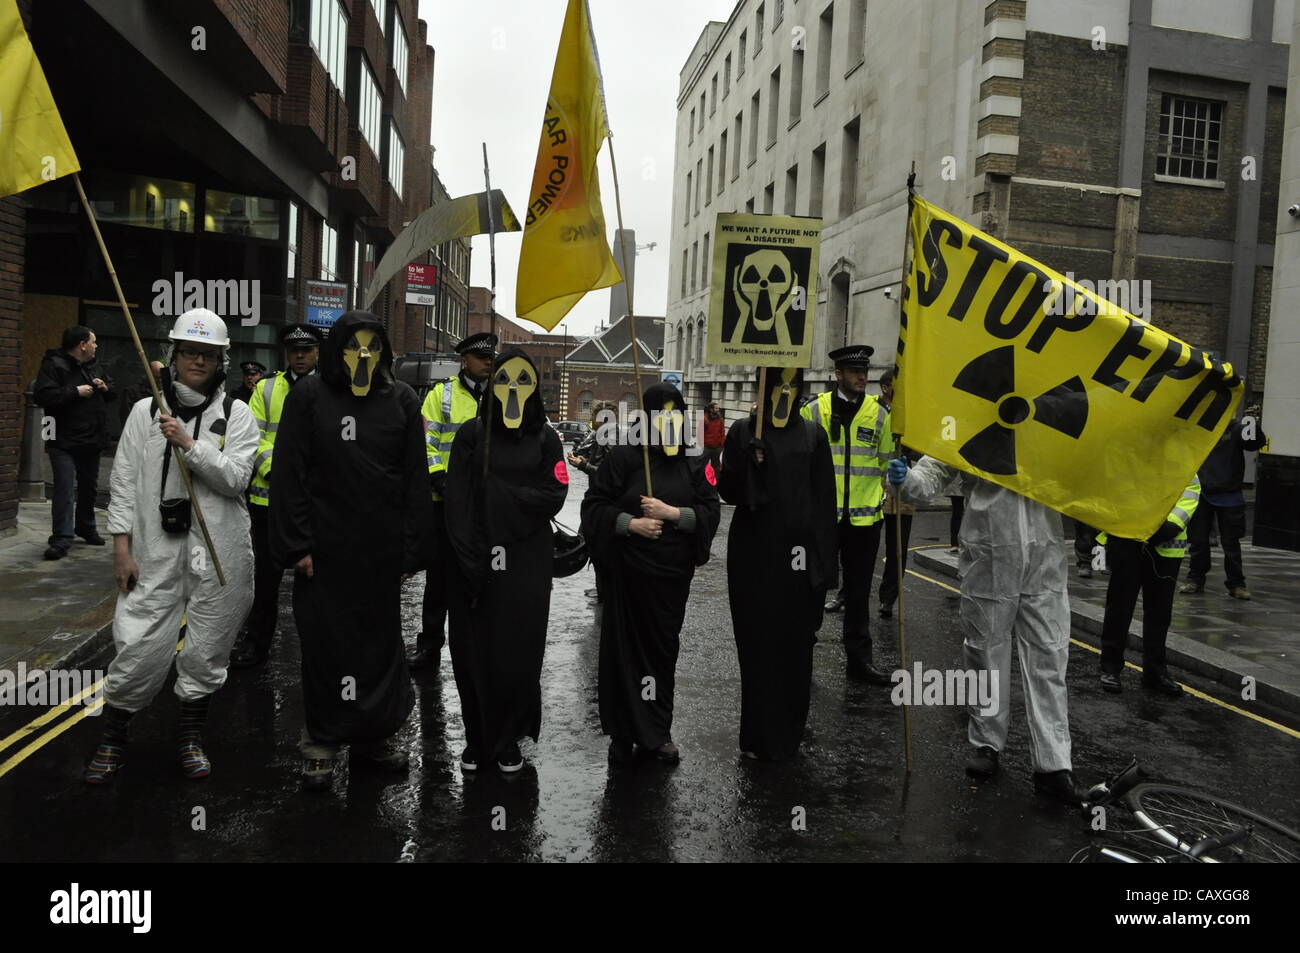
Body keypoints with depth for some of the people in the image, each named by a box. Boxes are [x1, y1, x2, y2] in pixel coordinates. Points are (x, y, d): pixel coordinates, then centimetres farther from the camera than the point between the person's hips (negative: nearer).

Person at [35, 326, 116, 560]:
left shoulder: (93, 366, 13)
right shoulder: (54, 365, -11)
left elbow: (113, 394, 22)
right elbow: (43, 396, -23)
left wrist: (105, 388, 0)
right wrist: (76, 391, -21)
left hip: (91, 440, 8)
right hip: (64, 442, -8)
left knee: (89, 487, 19)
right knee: (65, 490, -12)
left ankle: (86, 528, 35)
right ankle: (61, 539, -10)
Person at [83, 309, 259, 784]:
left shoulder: (236, 414, 2)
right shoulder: (145, 411, 5)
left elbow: (236, 478, -10)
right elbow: (124, 483, 4)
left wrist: (188, 443, -18)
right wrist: (122, 546, -1)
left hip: (218, 554, 0)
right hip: (156, 550, 0)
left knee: (206, 651, 9)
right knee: (139, 647, -1)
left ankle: (191, 737, 28)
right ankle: (112, 738, 22)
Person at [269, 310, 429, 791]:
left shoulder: (401, 400, 5)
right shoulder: (309, 396, 1)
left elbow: (416, 480, 4)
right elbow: (289, 474, -2)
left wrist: (411, 550, 0)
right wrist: (296, 544, -8)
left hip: (382, 550, 2)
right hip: (325, 547, -1)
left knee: (381, 639, 9)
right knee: (324, 642, 5)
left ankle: (374, 734, 25)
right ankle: (322, 741, 19)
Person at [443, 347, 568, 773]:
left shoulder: (545, 439, 6)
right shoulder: (471, 434, 3)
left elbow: (554, 497, -5)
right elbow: (456, 499, -5)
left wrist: (496, 492, -13)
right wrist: (470, 558, -16)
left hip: (526, 566, 0)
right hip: (472, 563, 0)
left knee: (518, 653, 3)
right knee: (473, 652, 5)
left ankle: (509, 739, 19)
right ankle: (476, 739, 20)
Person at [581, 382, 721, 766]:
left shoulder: (693, 462, 7)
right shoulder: (624, 457, -1)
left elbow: (711, 512, 2)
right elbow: (594, 505, -1)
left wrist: (671, 512, -12)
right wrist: (631, 523, -14)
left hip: (672, 572, 2)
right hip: (628, 571, -2)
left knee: (663, 648, 7)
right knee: (624, 646, 2)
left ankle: (656, 732, 21)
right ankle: (623, 734, 14)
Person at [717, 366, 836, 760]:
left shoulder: (813, 435, 6)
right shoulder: (743, 431, 5)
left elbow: (825, 501, 4)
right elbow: (727, 491, 0)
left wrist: (826, 563, -1)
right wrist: (747, 465, -19)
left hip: (799, 556, 1)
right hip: (753, 555, -1)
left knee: (795, 646, 5)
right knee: (756, 644, 2)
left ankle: (787, 734, 20)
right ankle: (759, 735, 13)